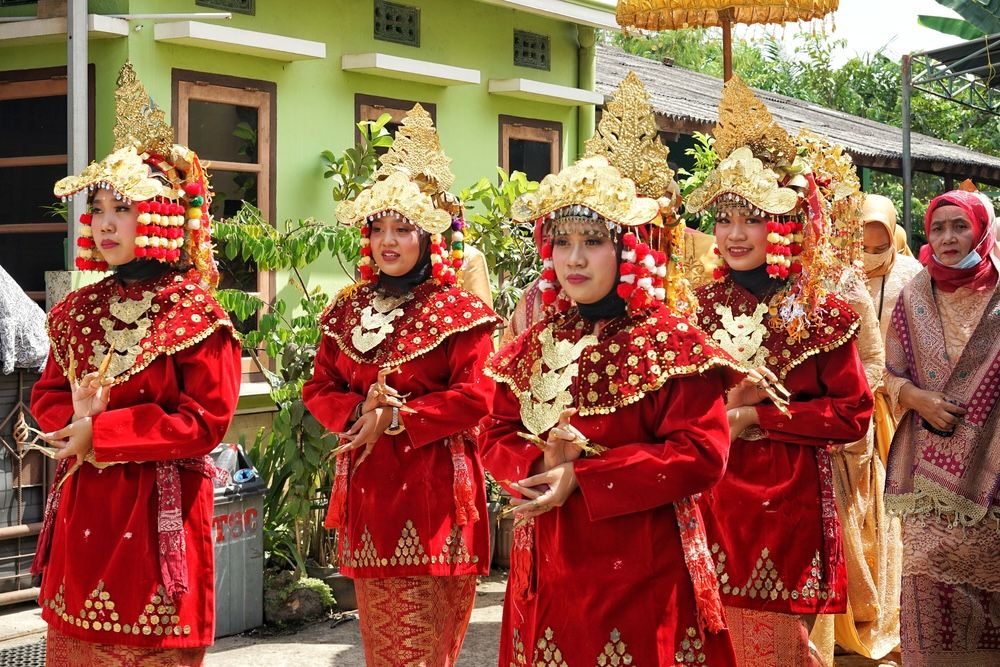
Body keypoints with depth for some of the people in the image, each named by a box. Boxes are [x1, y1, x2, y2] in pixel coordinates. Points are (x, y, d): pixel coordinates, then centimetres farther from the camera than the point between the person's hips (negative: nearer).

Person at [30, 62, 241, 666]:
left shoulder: (195, 314, -8)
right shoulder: (78, 311, 11)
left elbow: (207, 419, -14)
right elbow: (47, 395, 17)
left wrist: (102, 433, -14)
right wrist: (77, 417, -8)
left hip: (159, 508, -6)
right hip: (82, 506, 6)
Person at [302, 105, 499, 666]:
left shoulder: (460, 312, -4)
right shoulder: (348, 310, 13)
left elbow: (474, 398, -12)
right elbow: (320, 388, 11)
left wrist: (395, 418, -15)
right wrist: (359, 411, -10)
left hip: (434, 490, -5)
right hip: (367, 489, 5)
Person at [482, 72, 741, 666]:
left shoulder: (672, 343, -9)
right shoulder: (536, 344, 10)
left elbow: (702, 456, -16)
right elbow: (497, 435, 13)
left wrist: (584, 476, -19)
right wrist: (543, 461, -11)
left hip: (639, 571, -5)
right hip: (548, 569, 6)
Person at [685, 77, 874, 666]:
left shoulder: (819, 312, -3)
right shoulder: (701, 304, 6)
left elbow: (855, 414, -7)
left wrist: (760, 417, -12)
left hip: (788, 502, -3)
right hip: (711, 500, 3)